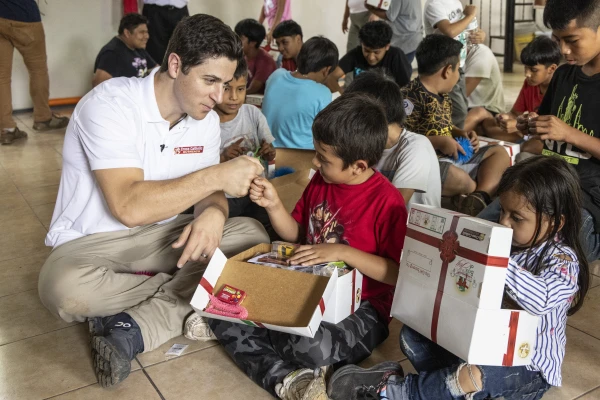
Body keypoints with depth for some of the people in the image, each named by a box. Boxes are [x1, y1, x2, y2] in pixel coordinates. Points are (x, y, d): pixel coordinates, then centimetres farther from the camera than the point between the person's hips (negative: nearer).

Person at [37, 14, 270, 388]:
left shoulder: (206, 119, -4)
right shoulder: (111, 104, -24)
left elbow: (206, 192, 0)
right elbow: (129, 206, -34)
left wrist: (213, 212, -25)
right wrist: (217, 175, -34)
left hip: (161, 235, 6)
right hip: (93, 241, -5)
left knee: (252, 234, -14)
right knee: (64, 288, -38)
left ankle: (135, 328, -19)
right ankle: (186, 299, -11)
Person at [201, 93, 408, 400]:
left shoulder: (387, 202, -17)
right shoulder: (320, 180, 2)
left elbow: (400, 275, -17)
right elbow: (297, 235, 12)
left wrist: (344, 252, -24)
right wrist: (273, 205, -4)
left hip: (361, 306, -6)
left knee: (310, 346, -38)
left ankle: (258, 329, -8)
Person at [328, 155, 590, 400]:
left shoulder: (563, 261, -18)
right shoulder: (508, 242, 2)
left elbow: (541, 298, -41)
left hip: (527, 367, -7)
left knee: (474, 379, -36)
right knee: (412, 335, -1)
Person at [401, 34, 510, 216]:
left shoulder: (442, 96, 14)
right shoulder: (410, 97, -16)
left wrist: (460, 134, 6)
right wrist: (440, 142, -21)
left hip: (452, 158, 11)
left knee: (499, 152, 13)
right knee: (459, 178, -39)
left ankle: (480, 197, -18)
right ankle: (483, 192, 0)